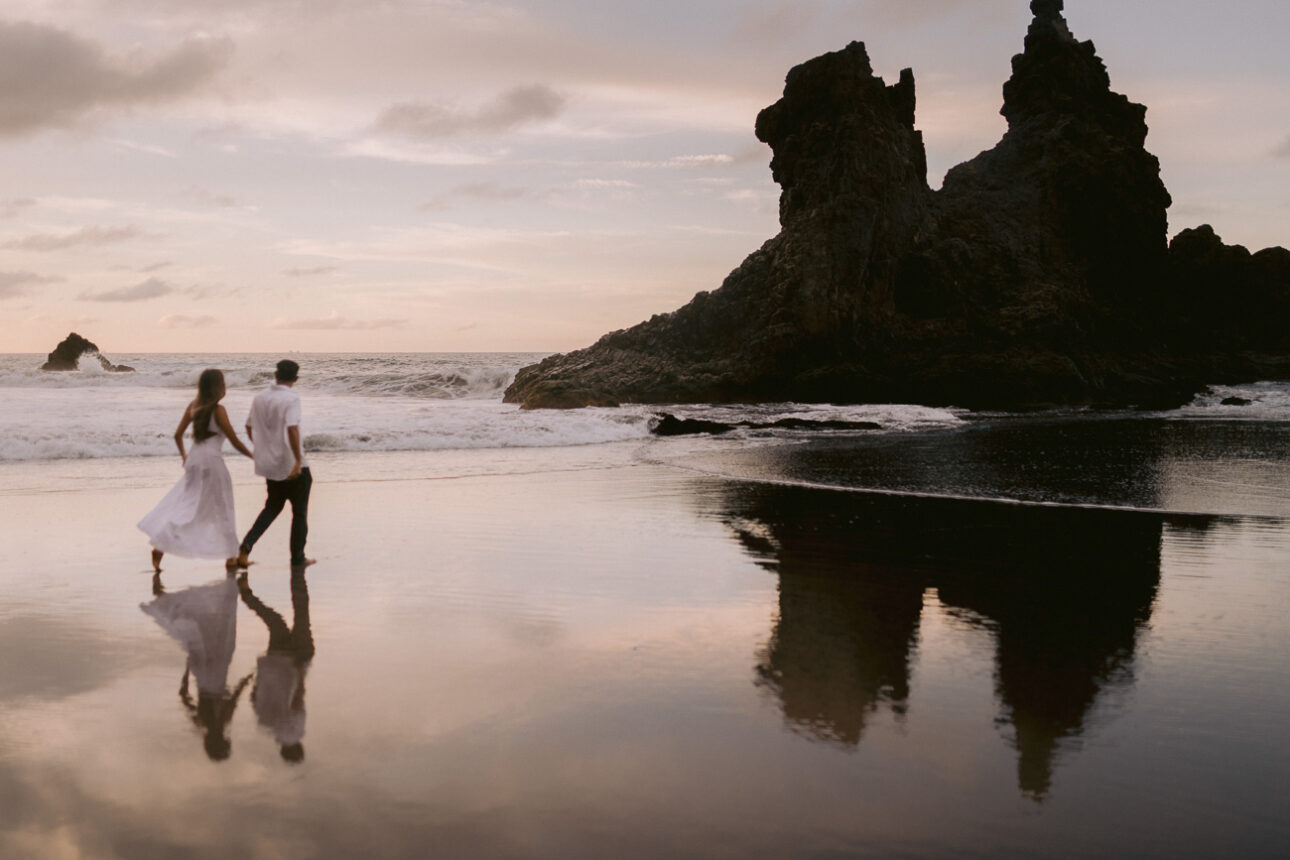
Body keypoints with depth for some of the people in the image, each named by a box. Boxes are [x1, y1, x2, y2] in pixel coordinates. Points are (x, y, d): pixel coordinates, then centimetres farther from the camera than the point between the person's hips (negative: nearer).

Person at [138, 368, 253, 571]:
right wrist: (252, 455, 4)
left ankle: (160, 544, -3)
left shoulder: (193, 407, 5)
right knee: (222, 509, 7)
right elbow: (234, 441, -10)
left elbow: (178, 435, 9)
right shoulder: (218, 410, -13)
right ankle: (230, 555, 18)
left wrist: (183, 454, 26)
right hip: (212, 460, -6)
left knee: (183, 504, 11)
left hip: (193, 460, 6)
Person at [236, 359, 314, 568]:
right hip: (291, 465, -6)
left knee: (273, 507, 22)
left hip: (269, 464, 6)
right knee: (300, 512, 10)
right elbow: (292, 428, -28)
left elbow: (249, 427, 14)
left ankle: (246, 546, 5)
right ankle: (297, 557, 16)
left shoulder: (259, 398, 4)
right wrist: (298, 460, -28)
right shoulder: (291, 398, -16)